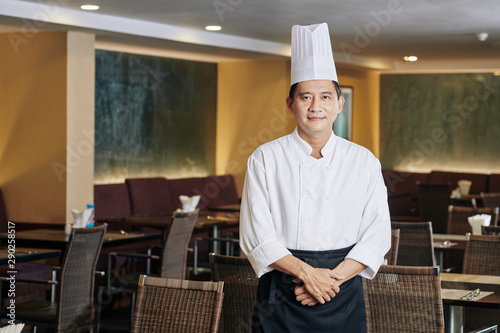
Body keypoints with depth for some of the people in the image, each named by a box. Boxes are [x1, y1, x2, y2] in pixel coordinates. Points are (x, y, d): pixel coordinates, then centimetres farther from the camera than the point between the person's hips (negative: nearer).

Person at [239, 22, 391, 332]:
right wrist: (307, 272, -18)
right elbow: (256, 237, -6)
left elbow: (377, 235, 0)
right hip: (281, 300, -1)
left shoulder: (364, 162, 3)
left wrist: (333, 278, -13)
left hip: (343, 298, 1)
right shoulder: (265, 159, -1)